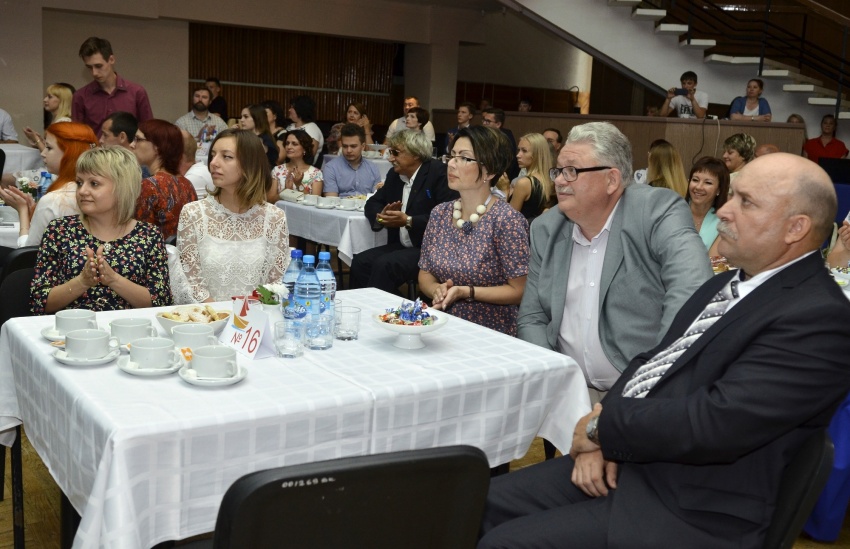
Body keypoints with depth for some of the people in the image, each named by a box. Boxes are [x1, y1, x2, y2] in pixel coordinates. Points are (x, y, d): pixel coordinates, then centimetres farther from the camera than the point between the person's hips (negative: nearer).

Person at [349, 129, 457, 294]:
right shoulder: (394, 175, 12)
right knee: (360, 261, -14)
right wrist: (380, 215, -5)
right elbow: (373, 202, 19)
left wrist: (408, 221, -22)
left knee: (384, 264, -27)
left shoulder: (439, 173, -11)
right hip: (401, 246, 7)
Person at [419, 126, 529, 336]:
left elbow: (518, 291, -9)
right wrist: (437, 290, -10)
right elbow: (425, 274, 12)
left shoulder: (506, 220, -12)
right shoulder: (439, 213, 6)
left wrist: (465, 292, -18)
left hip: (490, 334, -6)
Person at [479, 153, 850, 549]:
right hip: (623, 460, 8)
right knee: (485, 504, 3)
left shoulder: (816, 318, -18)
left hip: (687, 511, -8)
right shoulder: (725, 284, 13)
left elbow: (714, 422, -26)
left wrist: (602, 427, -12)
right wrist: (602, 439, -6)